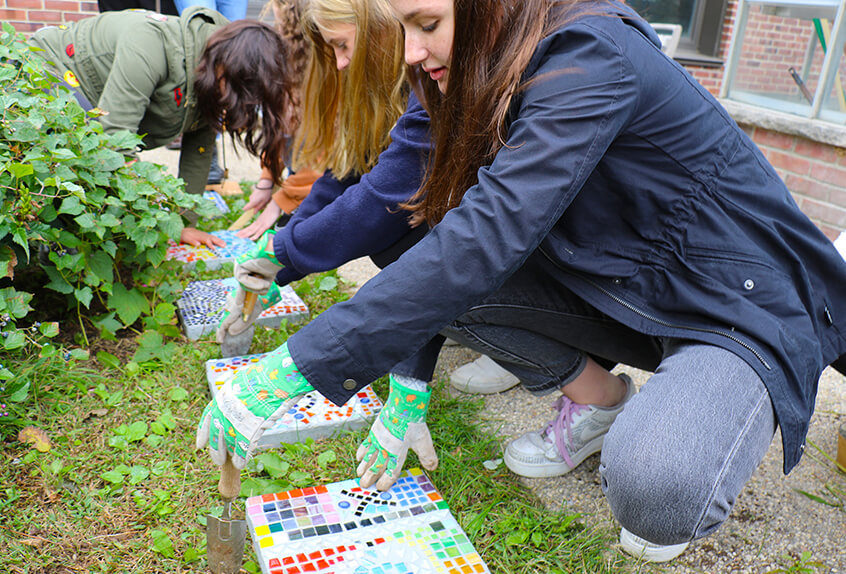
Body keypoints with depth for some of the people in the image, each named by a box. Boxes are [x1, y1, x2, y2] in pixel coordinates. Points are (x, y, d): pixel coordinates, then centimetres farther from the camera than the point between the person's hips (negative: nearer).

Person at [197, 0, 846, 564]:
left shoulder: (594, 59, -25)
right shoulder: (501, 82, 1)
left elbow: (486, 241, -36)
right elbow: (463, 230, 1)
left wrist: (294, 368, -35)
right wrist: (409, 389, -7)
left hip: (743, 313, -7)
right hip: (627, 292, 7)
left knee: (651, 493, -34)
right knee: (439, 278, -10)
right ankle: (598, 401, 8)